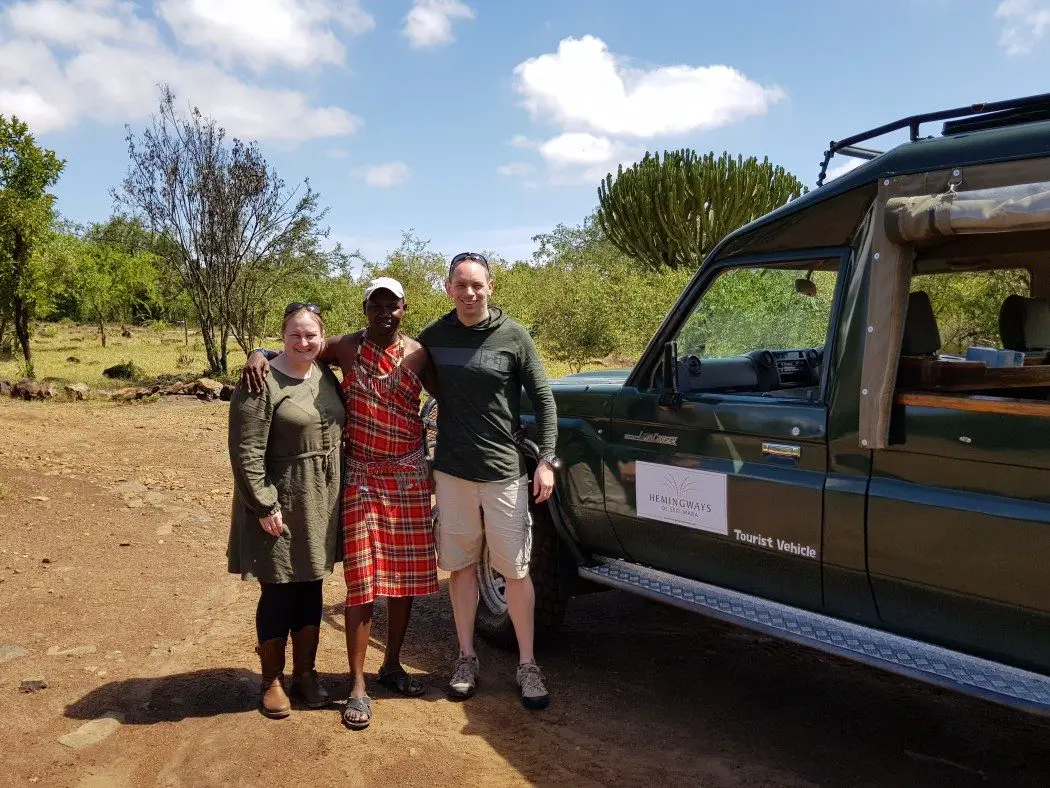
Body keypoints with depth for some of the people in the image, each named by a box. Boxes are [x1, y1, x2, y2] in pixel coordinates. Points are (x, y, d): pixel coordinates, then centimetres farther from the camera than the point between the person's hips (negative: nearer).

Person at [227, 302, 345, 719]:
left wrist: (336, 497, 13)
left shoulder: (325, 376, 8)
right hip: (280, 507, -6)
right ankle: (272, 681, 24)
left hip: (321, 505, 6)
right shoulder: (263, 384, -14)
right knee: (278, 593, 6)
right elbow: (246, 453, -17)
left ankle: (305, 673, 30)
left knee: (310, 589, 15)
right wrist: (264, 505, -19)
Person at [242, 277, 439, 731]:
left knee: (405, 574, 9)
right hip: (361, 477, -2)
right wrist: (260, 355, -13)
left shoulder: (417, 355, 2)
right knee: (362, 580, -3)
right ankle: (358, 687, 7)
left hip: (410, 477, 2)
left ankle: (392, 665, 28)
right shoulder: (346, 348, 0)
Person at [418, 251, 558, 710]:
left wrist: (546, 460, -7)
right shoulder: (433, 337, 3)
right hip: (451, 470, 3)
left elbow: (543, 398, -2)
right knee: (461, 566, 11)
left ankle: (527, 665, 16)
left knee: (515, 570, 3)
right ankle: (467, 657, 25)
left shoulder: (513, 336, -5)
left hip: (504, 472, -2)